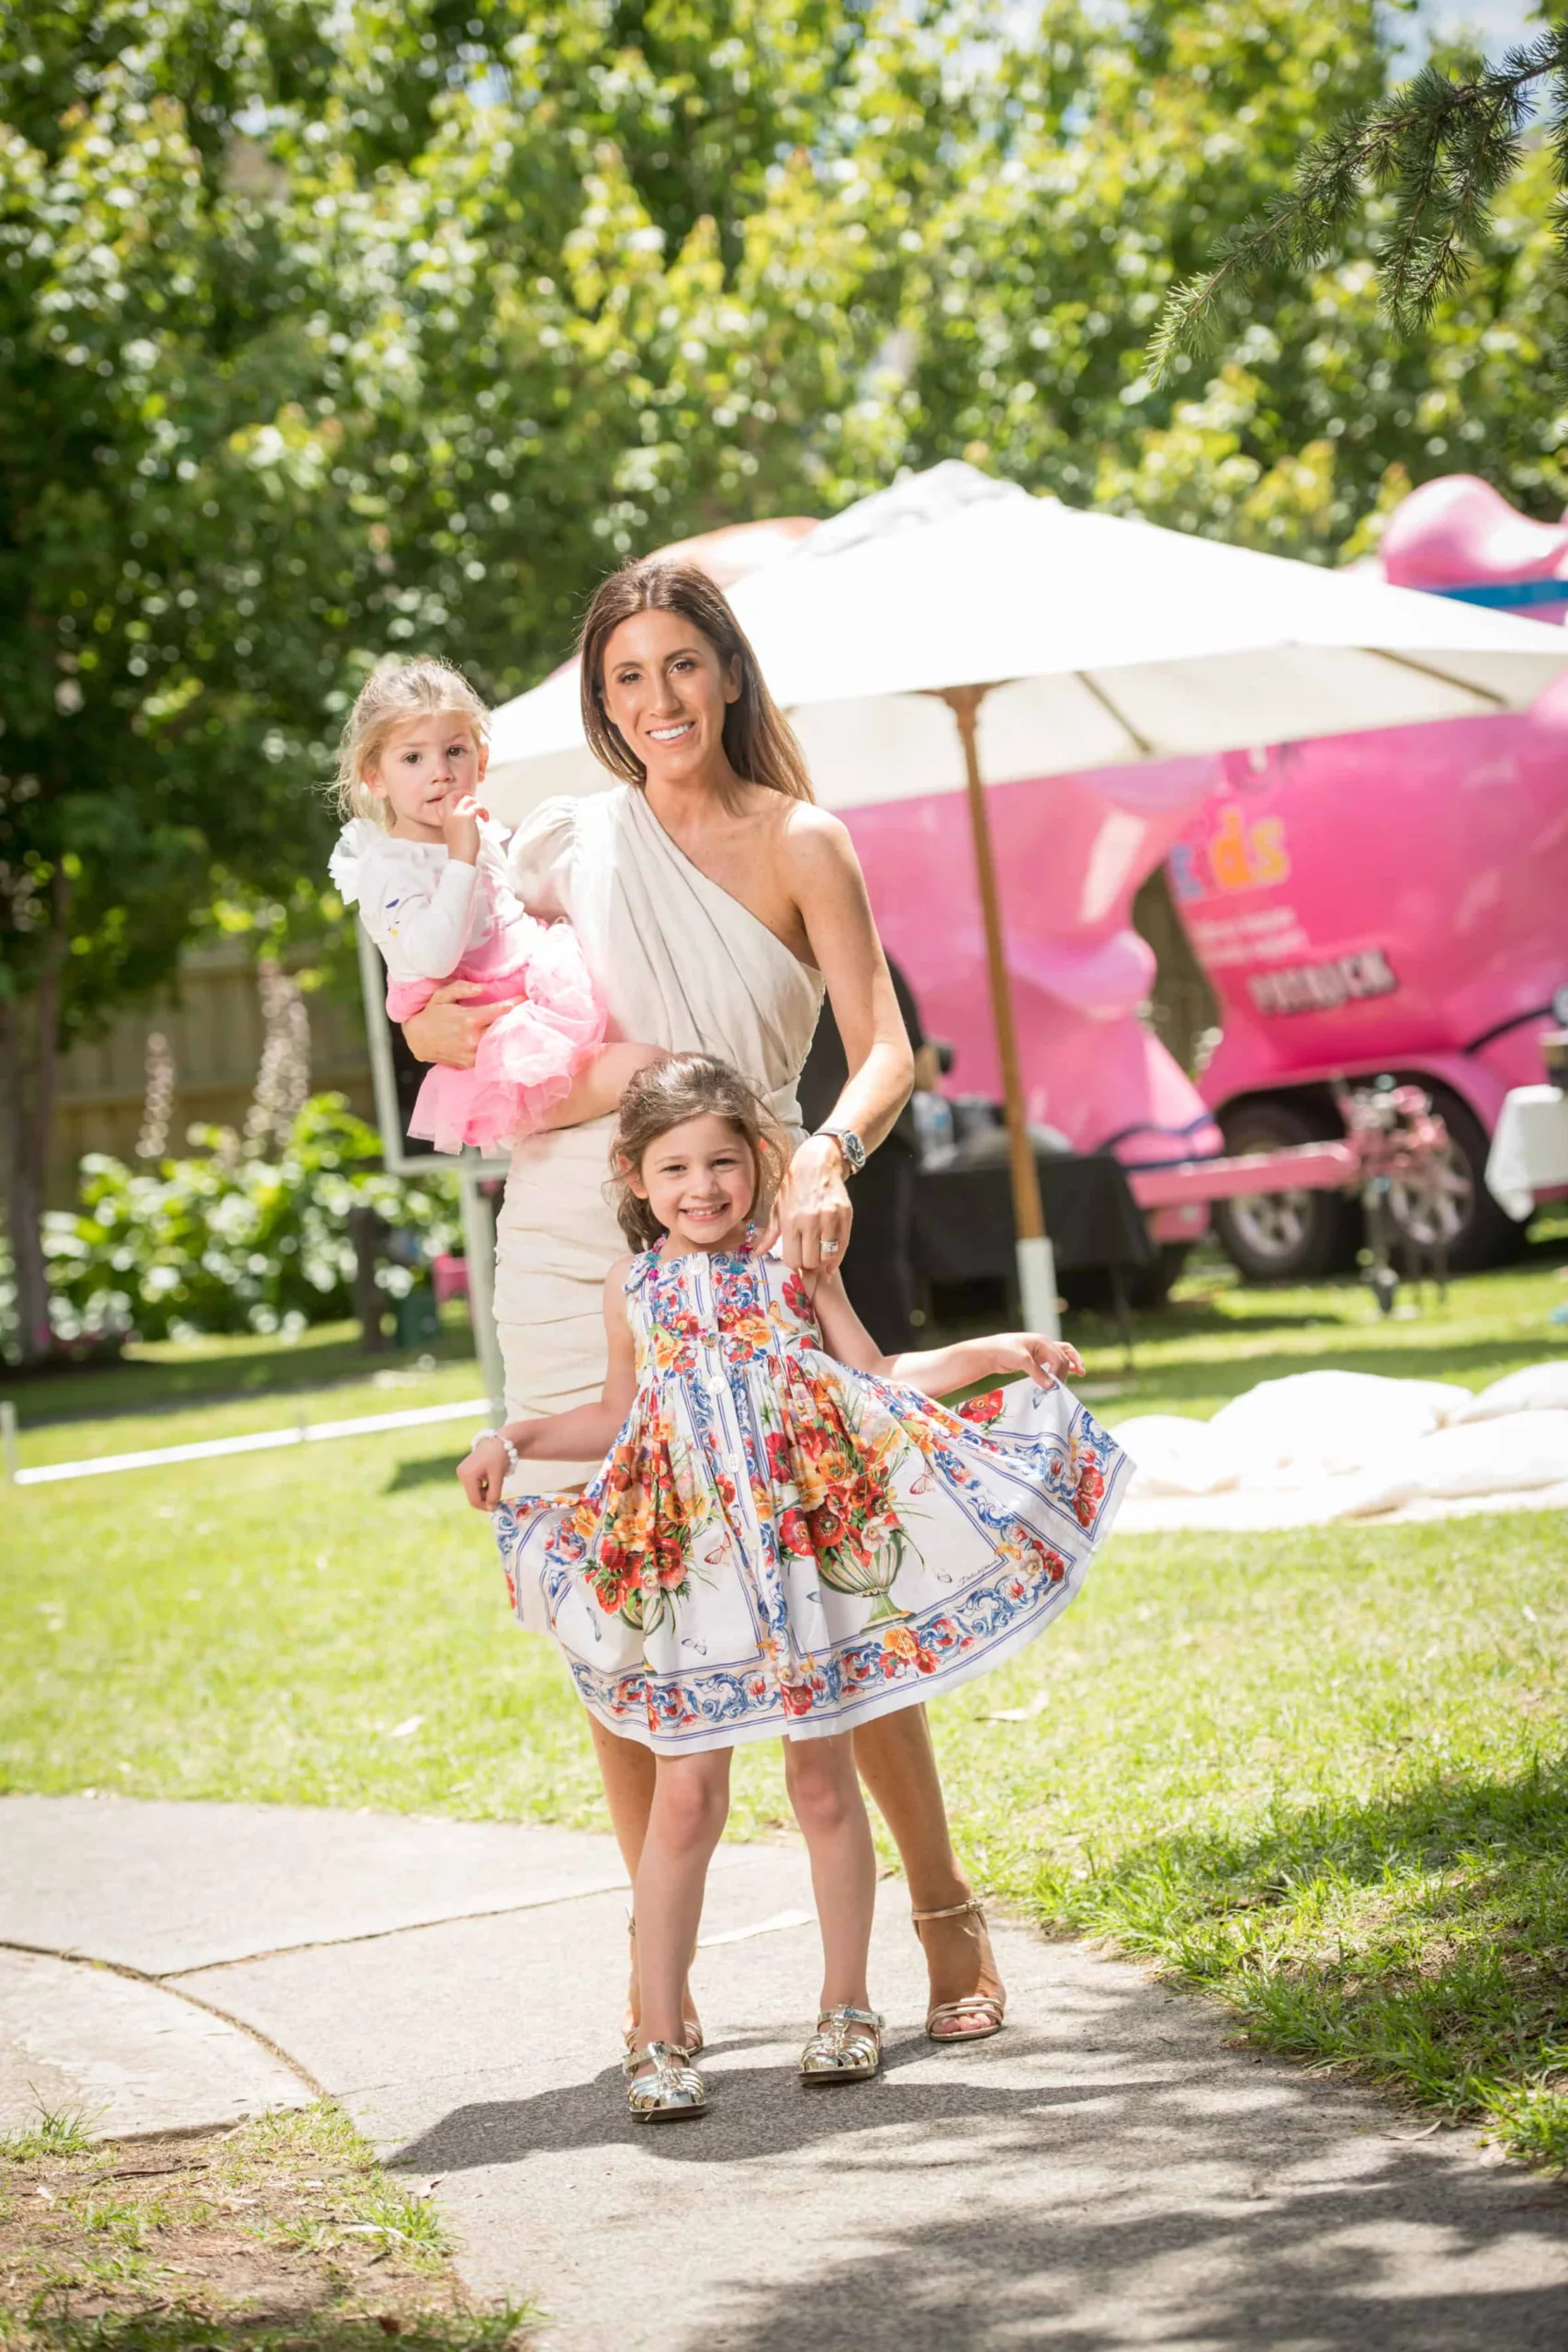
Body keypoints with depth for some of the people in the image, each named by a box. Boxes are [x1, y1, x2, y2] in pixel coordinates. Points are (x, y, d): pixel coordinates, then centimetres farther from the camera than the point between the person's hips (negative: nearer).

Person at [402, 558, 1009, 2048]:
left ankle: (949, 1921, 10)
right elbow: (435, 1017, 16)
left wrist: (826, 1154, -30)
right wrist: (466, 1031, -8)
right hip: (575, 1257, 2)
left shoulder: (798, 845, 1)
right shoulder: (570, 843, 8)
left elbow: (885, 1049, -9)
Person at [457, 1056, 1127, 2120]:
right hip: (688, 1568, 1)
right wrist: (514, 1439, 14)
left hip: (814, 1550, 0)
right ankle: (662, 2036, 4)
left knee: (824, 1781, 6)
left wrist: (999, 1350, 4)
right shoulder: (636, 1285, 8)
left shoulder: (797, 1267, 4)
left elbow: (881, 1378, 12)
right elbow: (619, 1413, 22)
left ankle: (847, 2009, 20)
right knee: (687, 1795, -3)